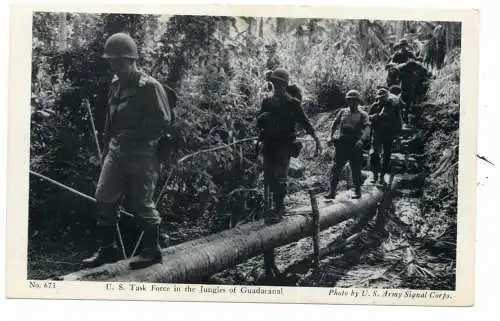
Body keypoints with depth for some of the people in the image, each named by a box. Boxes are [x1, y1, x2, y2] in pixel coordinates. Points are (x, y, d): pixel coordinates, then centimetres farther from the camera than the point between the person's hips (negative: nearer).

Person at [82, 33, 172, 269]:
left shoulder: (149, 86, -11)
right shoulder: (115, 85, 13)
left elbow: (163, 121, -13)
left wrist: (136, 137, -14)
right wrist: (106, 148, 20)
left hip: (141, 154, -7)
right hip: (116, 150, 7)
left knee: (141, 203, -1)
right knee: (104, 198, 3)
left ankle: (152, 251, 16)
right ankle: (107, 249, 15)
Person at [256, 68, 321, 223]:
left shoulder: (292, 103, -2)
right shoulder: (267, 101, 12)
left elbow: (304, 122, -2)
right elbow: (259, 122, 14)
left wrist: (316, 139, -9)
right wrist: (262, 119, -10)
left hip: (284, 145, -5)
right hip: (269, 145, 5)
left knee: (279, 176, -10)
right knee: (269, 177, 6)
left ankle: (278, 210, -3)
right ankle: (279, 204, 23)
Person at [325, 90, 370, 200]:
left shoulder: (362, 115, 2)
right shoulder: (343, 112, 14)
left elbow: (367, 128, -12)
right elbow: (334, 124, 16)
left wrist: (361, 140, -29)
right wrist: (331, 136, 1)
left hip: (355, 145, -3)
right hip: (341, 144, 3)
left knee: (356, 169, 6)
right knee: (336, 168, -3)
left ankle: (357, 191, 20)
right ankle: (332, 191, -2)